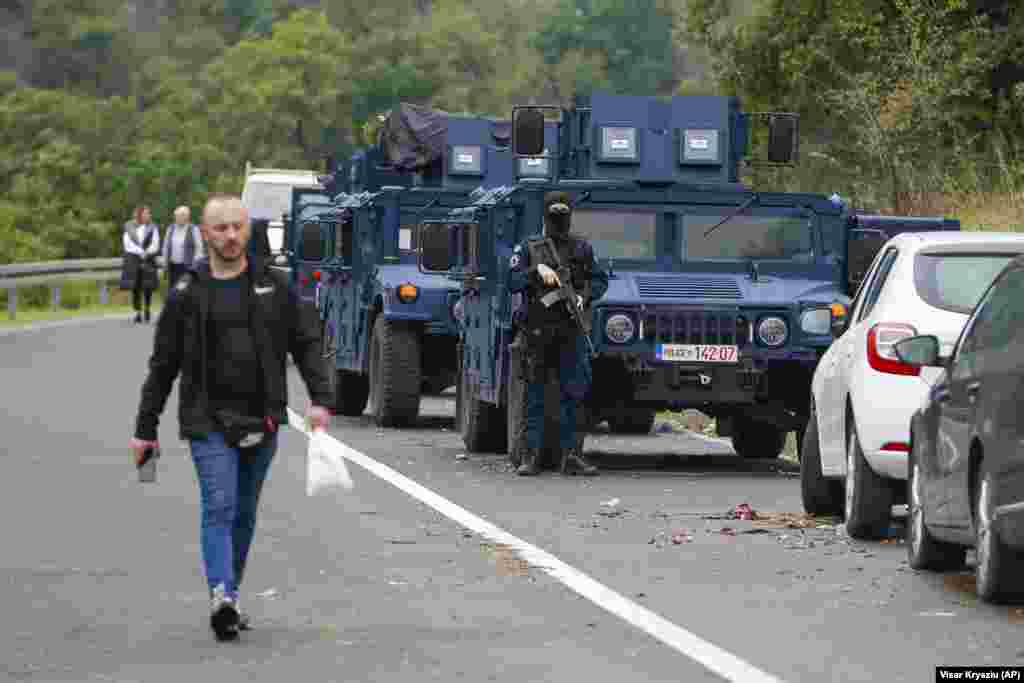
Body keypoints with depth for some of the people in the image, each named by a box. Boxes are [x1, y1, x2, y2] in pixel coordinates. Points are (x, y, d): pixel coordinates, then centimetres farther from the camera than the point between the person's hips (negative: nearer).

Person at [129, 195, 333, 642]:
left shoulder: (273, 287, 6)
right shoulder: (187, 295, 1)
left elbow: (306, 343, 7)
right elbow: (163, 365, 6)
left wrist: (320, 398, -7)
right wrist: (145, 429, 6)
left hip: (261, 421, 3)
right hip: (208, 421, -3)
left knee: (245, 513, 10)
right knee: (219, 505, -16)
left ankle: (228, 598, 21)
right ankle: (222, 595, -28)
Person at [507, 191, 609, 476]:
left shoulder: (582, 248, 9)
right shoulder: (528, 248, 4)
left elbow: (600, 280, 12)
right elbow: (513, 282, -5)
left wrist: (584, 296, -7)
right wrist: (537, 270, -21)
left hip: (571, 332, 1)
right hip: (537, 332, -1)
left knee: (573, 394, -1)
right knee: (535, 395, 2)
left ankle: (571, 454, 4)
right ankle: (532, 456, 4)